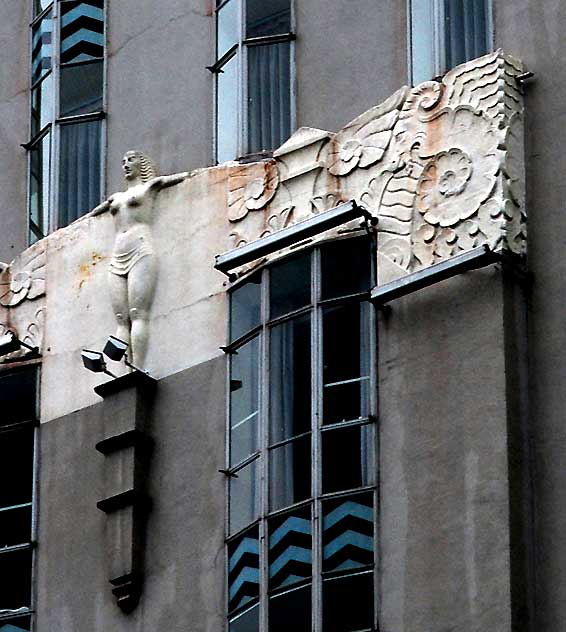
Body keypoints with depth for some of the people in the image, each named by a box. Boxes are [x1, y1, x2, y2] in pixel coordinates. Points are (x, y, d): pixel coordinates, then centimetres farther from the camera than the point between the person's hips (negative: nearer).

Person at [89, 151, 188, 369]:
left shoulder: (150, 186, 14)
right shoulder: (116, 197, 29)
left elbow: (186, 176, 18)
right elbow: (94, 213, 50)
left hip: (141, 253, -5)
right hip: (117, 260, 6)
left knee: (138, 314, -18)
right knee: (122, 320, -7)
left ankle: (138, 371, -28)